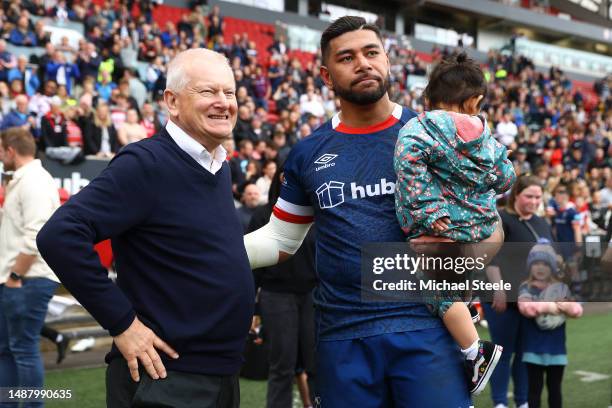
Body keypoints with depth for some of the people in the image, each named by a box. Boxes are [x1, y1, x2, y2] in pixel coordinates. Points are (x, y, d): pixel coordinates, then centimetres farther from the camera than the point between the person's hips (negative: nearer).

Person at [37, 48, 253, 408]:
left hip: (224, 375, 8)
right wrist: (122, 322, -21)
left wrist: (239, 306, 11)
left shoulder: (220, 168, 8)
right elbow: (60, 236, -24)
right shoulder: (145, 163, -17)